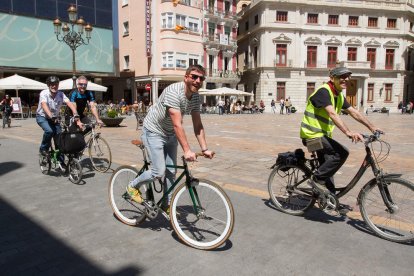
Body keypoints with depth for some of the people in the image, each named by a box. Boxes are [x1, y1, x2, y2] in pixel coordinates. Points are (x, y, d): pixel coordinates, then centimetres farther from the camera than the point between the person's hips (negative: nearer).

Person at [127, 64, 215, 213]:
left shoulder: (196, 96, -6)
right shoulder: (174, 92, -30)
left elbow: (197, 125, -4)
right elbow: (177, 124, -35)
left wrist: (204, 149, -11)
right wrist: (187, 150, -38)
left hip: (170, 134, 8)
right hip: (154, 132, -7)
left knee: (171, 171, 8)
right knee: (159, 172, -11)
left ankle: (167, 205, 24)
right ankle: (133, 186, 15)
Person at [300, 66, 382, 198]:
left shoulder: (339, 96, 11)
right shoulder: (323, 92, -19)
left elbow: (354, 112, 12)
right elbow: (332, 114, -31)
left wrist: (372, 127, 6)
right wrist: (348, 132, -40)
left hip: (322, 135, 10)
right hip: (312, 135, -10)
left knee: (328, 168, 15)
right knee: (342, 153, -22)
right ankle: (317, 179, -10)